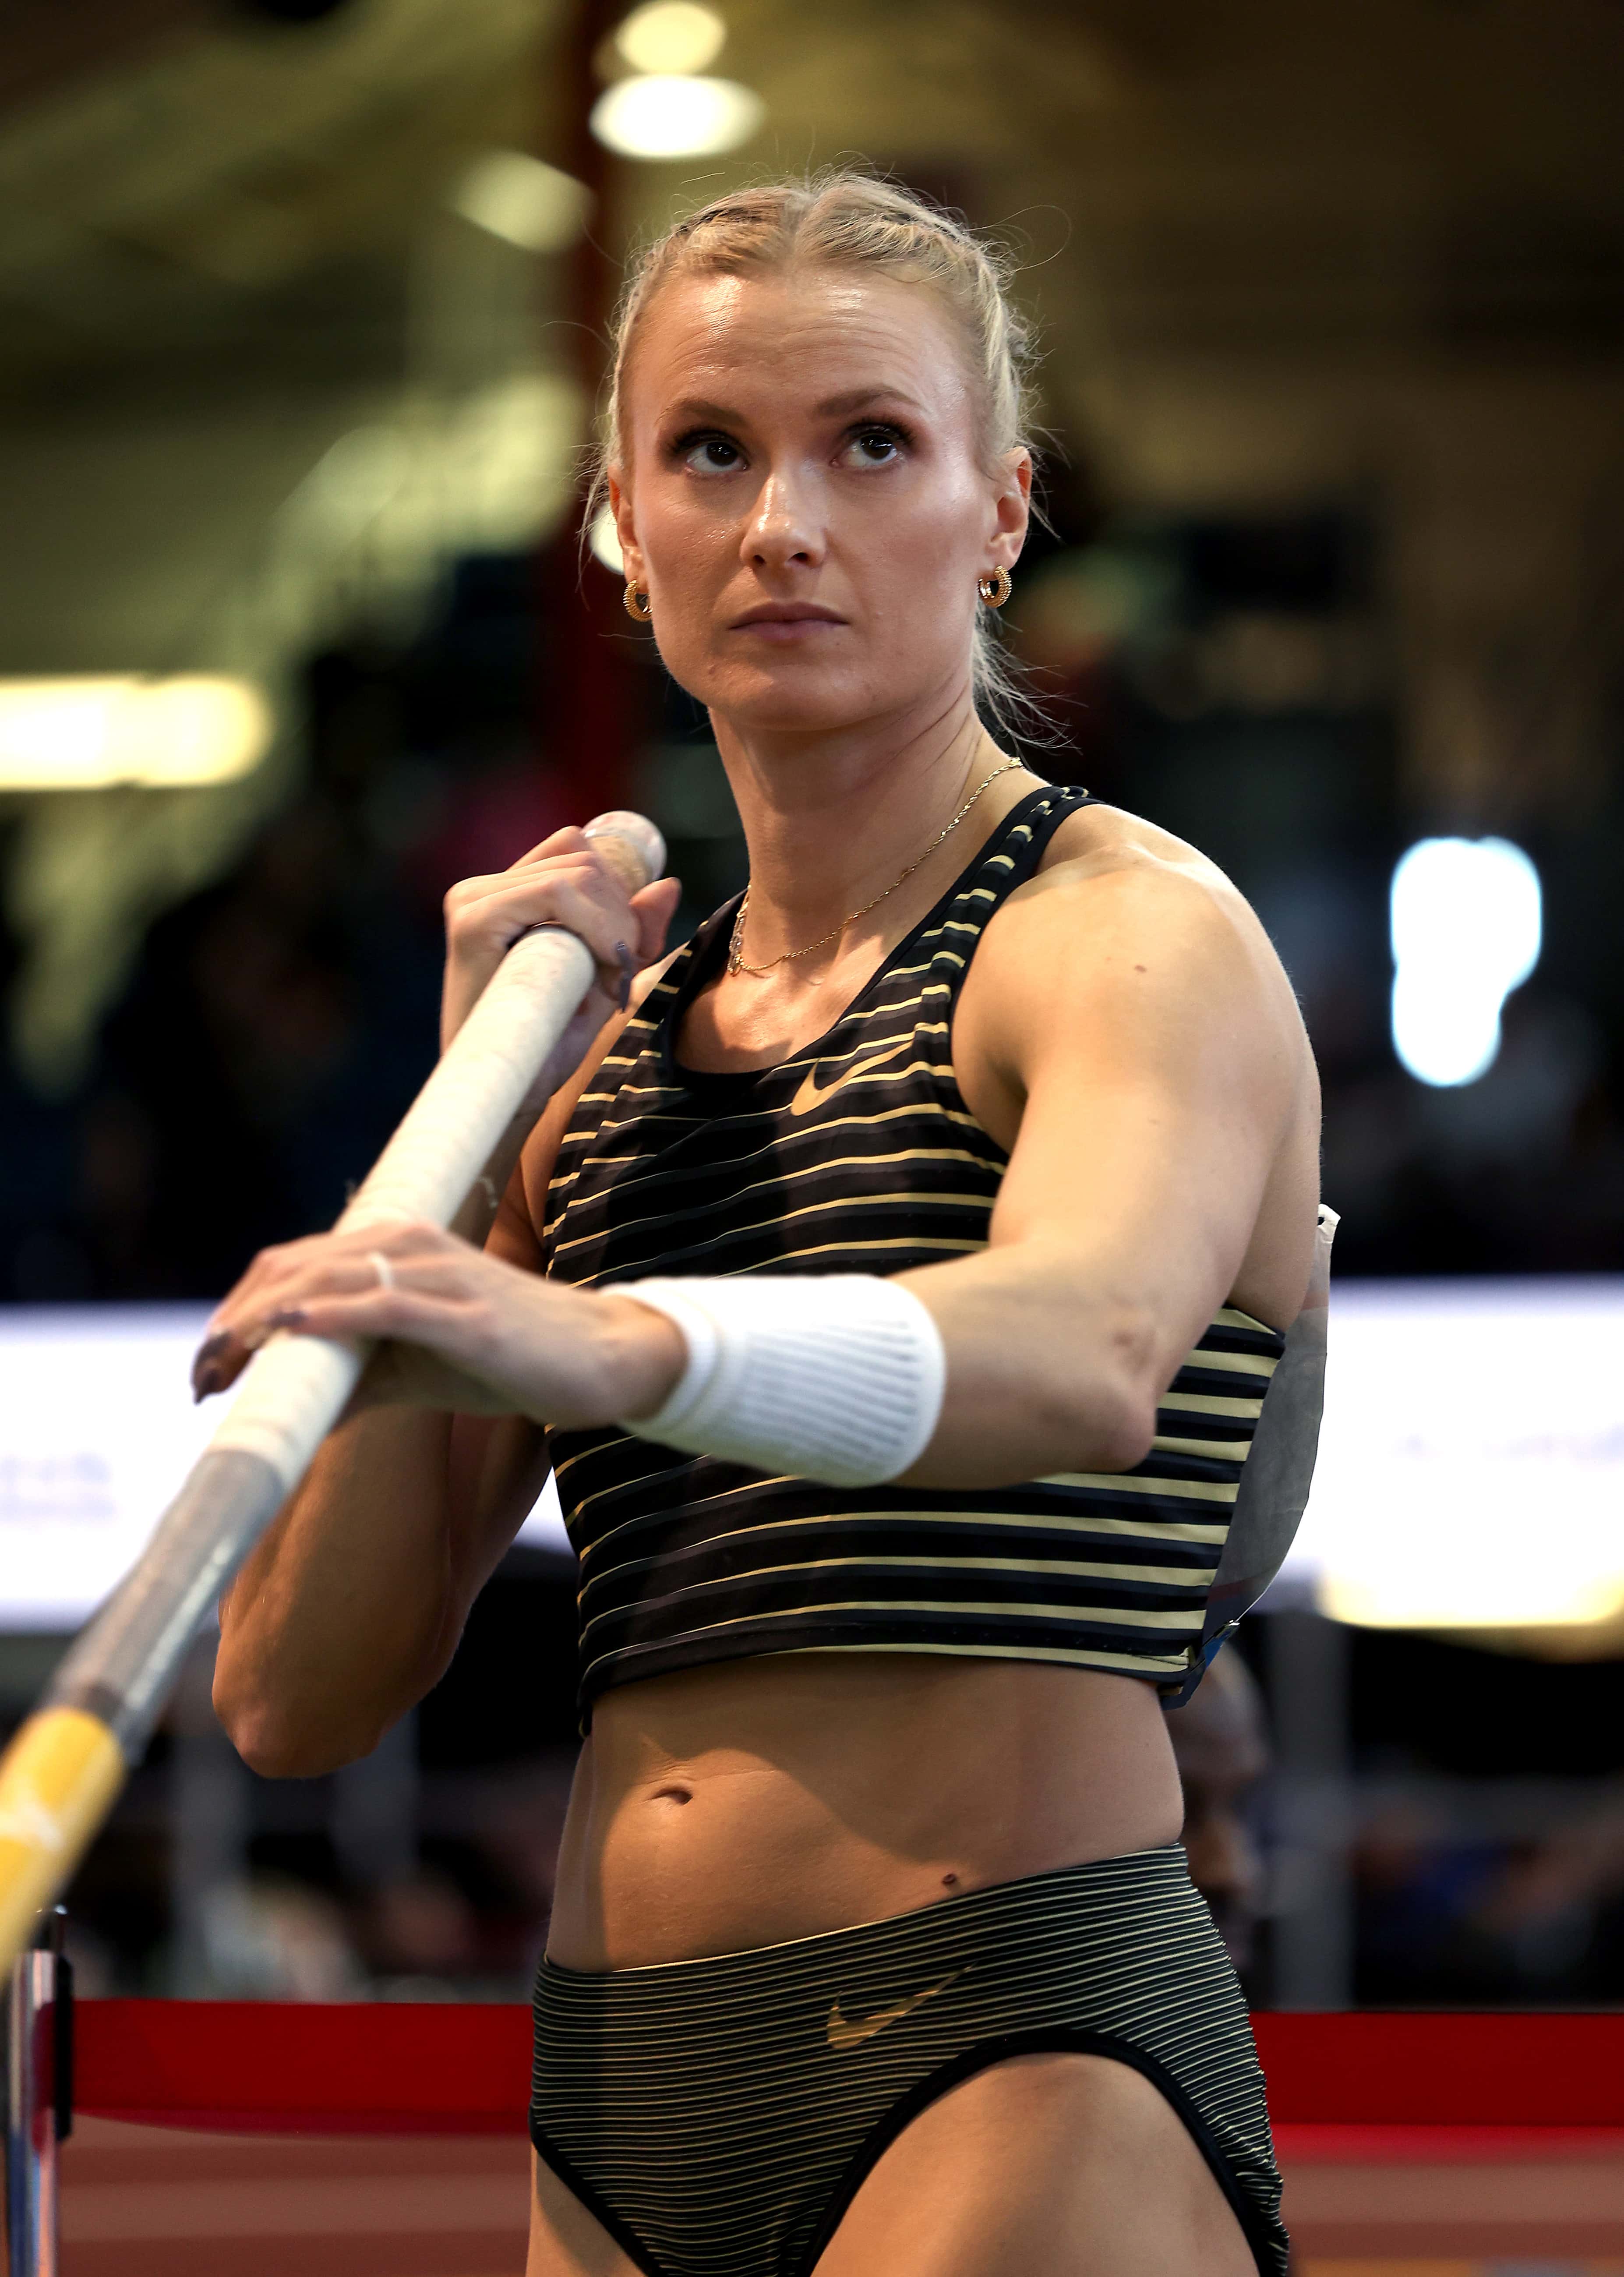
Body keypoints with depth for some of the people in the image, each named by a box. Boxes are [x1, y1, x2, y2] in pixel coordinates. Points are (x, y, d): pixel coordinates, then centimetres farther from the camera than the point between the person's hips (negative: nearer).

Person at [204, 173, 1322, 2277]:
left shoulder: (1133, 935, -2)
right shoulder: (605, 1044, 15)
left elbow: (1088, 1351, -26)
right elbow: (297, 1691, 7)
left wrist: (605, 1343, -43)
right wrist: (474, 1118, -1)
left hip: (1022, 2055, -5)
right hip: (616, 2100, 6)